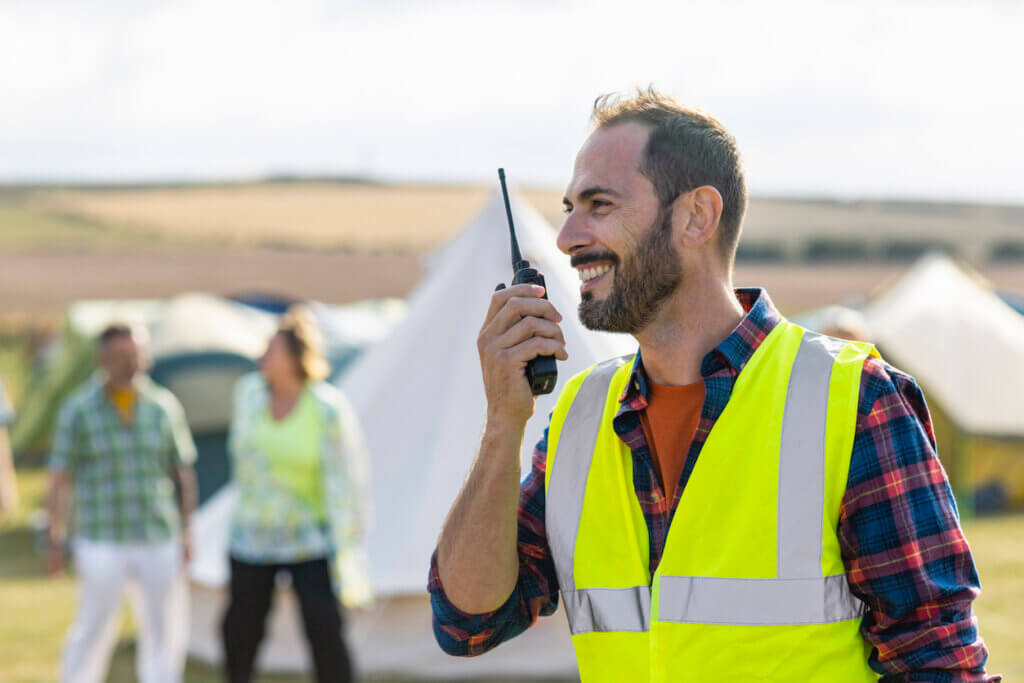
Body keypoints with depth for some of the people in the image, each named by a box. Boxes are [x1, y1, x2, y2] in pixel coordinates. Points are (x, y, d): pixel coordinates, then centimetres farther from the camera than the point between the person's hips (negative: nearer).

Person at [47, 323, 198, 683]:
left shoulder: (164, 406, 3)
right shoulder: (78, 411, -5)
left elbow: (184, 474, 9)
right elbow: (60, 481, -3)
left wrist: (186, 534, 7)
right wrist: (56, 541, -6)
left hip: (160, 541, 3)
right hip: (103, 542, -3)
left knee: (165, 632, 4)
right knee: (93, 630, -2)